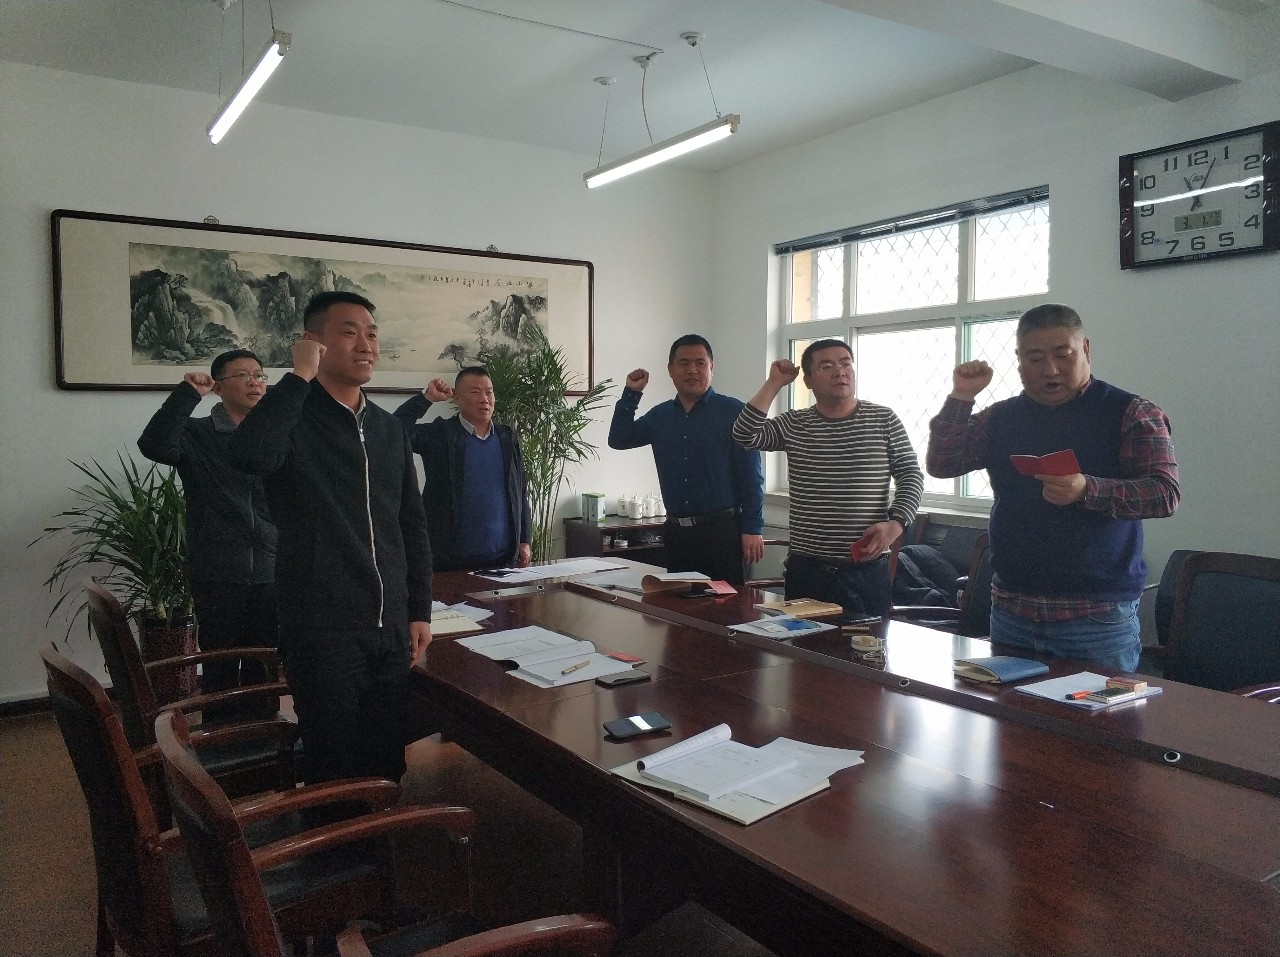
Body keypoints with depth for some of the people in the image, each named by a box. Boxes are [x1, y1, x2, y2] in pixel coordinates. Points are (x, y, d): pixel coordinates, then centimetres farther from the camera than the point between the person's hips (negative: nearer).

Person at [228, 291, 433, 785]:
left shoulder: (390, 428, 10)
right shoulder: (292, 419, -7)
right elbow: (249, 454, -32)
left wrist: (420, 610, 10)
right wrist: (299, 376, -21)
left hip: (391, 625, 5)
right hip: (323, 627, -5)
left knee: (389, 763, 15)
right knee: (337, 770, 7)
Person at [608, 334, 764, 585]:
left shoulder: (733, 412, -3)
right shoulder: (659, 416, 13)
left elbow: (752, 476, -6)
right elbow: (619, 439, 13)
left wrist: (752, 529, -11)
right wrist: (631, 394, 6)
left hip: (722, 529, -4)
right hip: (676, 533, 5)